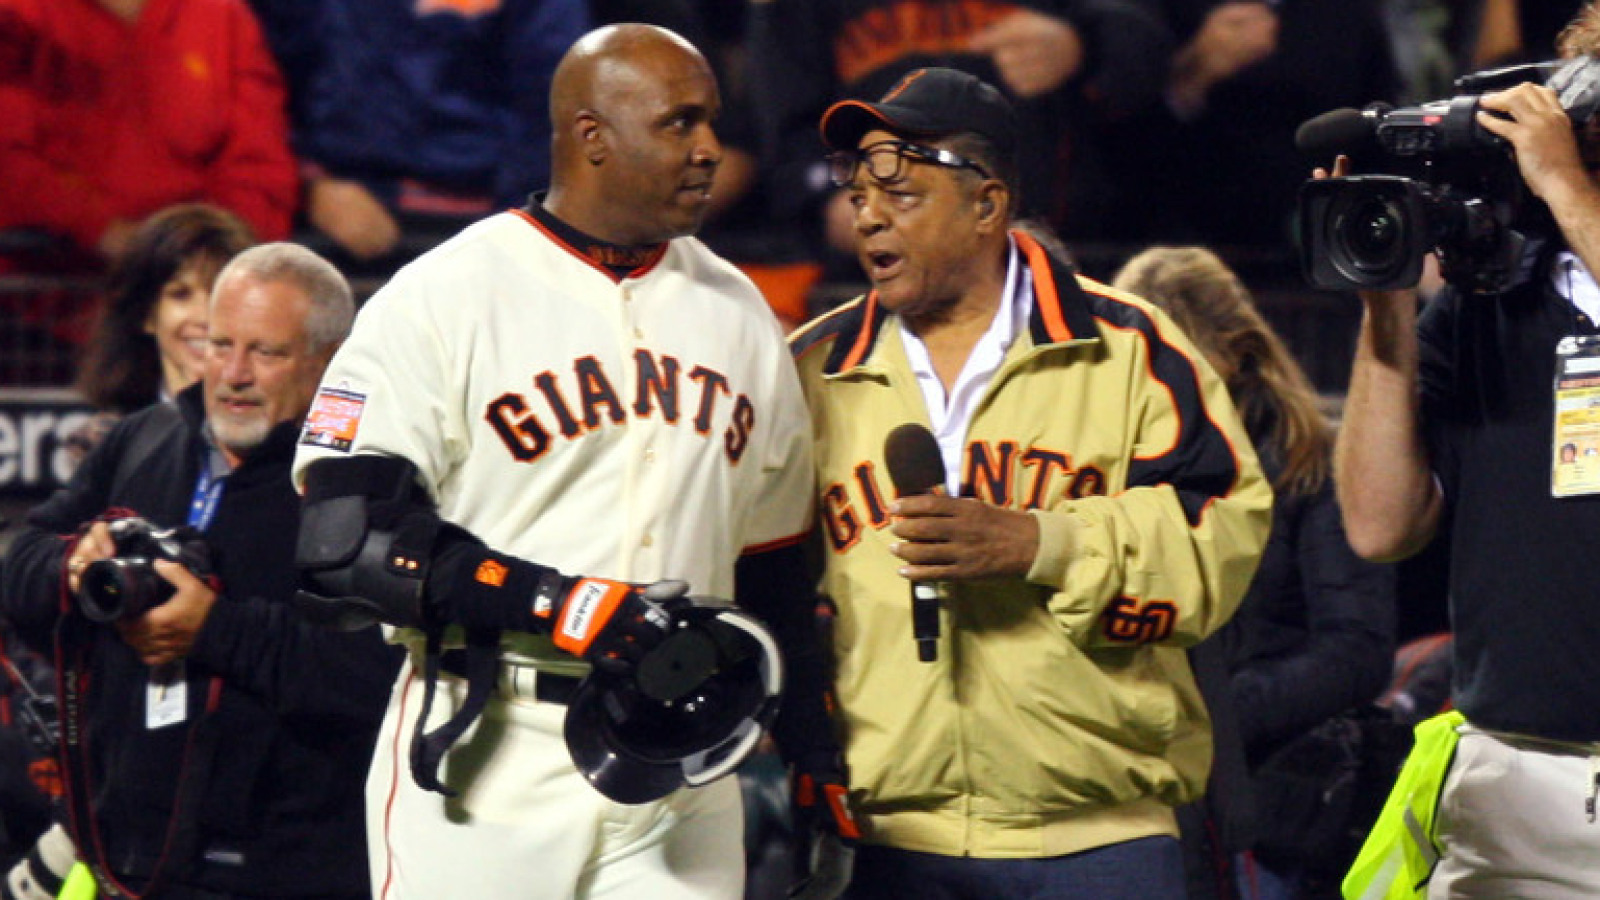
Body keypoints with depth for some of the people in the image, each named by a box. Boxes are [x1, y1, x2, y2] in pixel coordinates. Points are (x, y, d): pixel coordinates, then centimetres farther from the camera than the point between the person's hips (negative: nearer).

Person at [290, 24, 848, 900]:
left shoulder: (737, 313, 15)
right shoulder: (442, 297, -4)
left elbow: (772, 565, 20)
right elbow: (346, 532, -13)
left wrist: (816, 761, 13)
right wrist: (553, 605, -20)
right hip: (484, 764, -5)